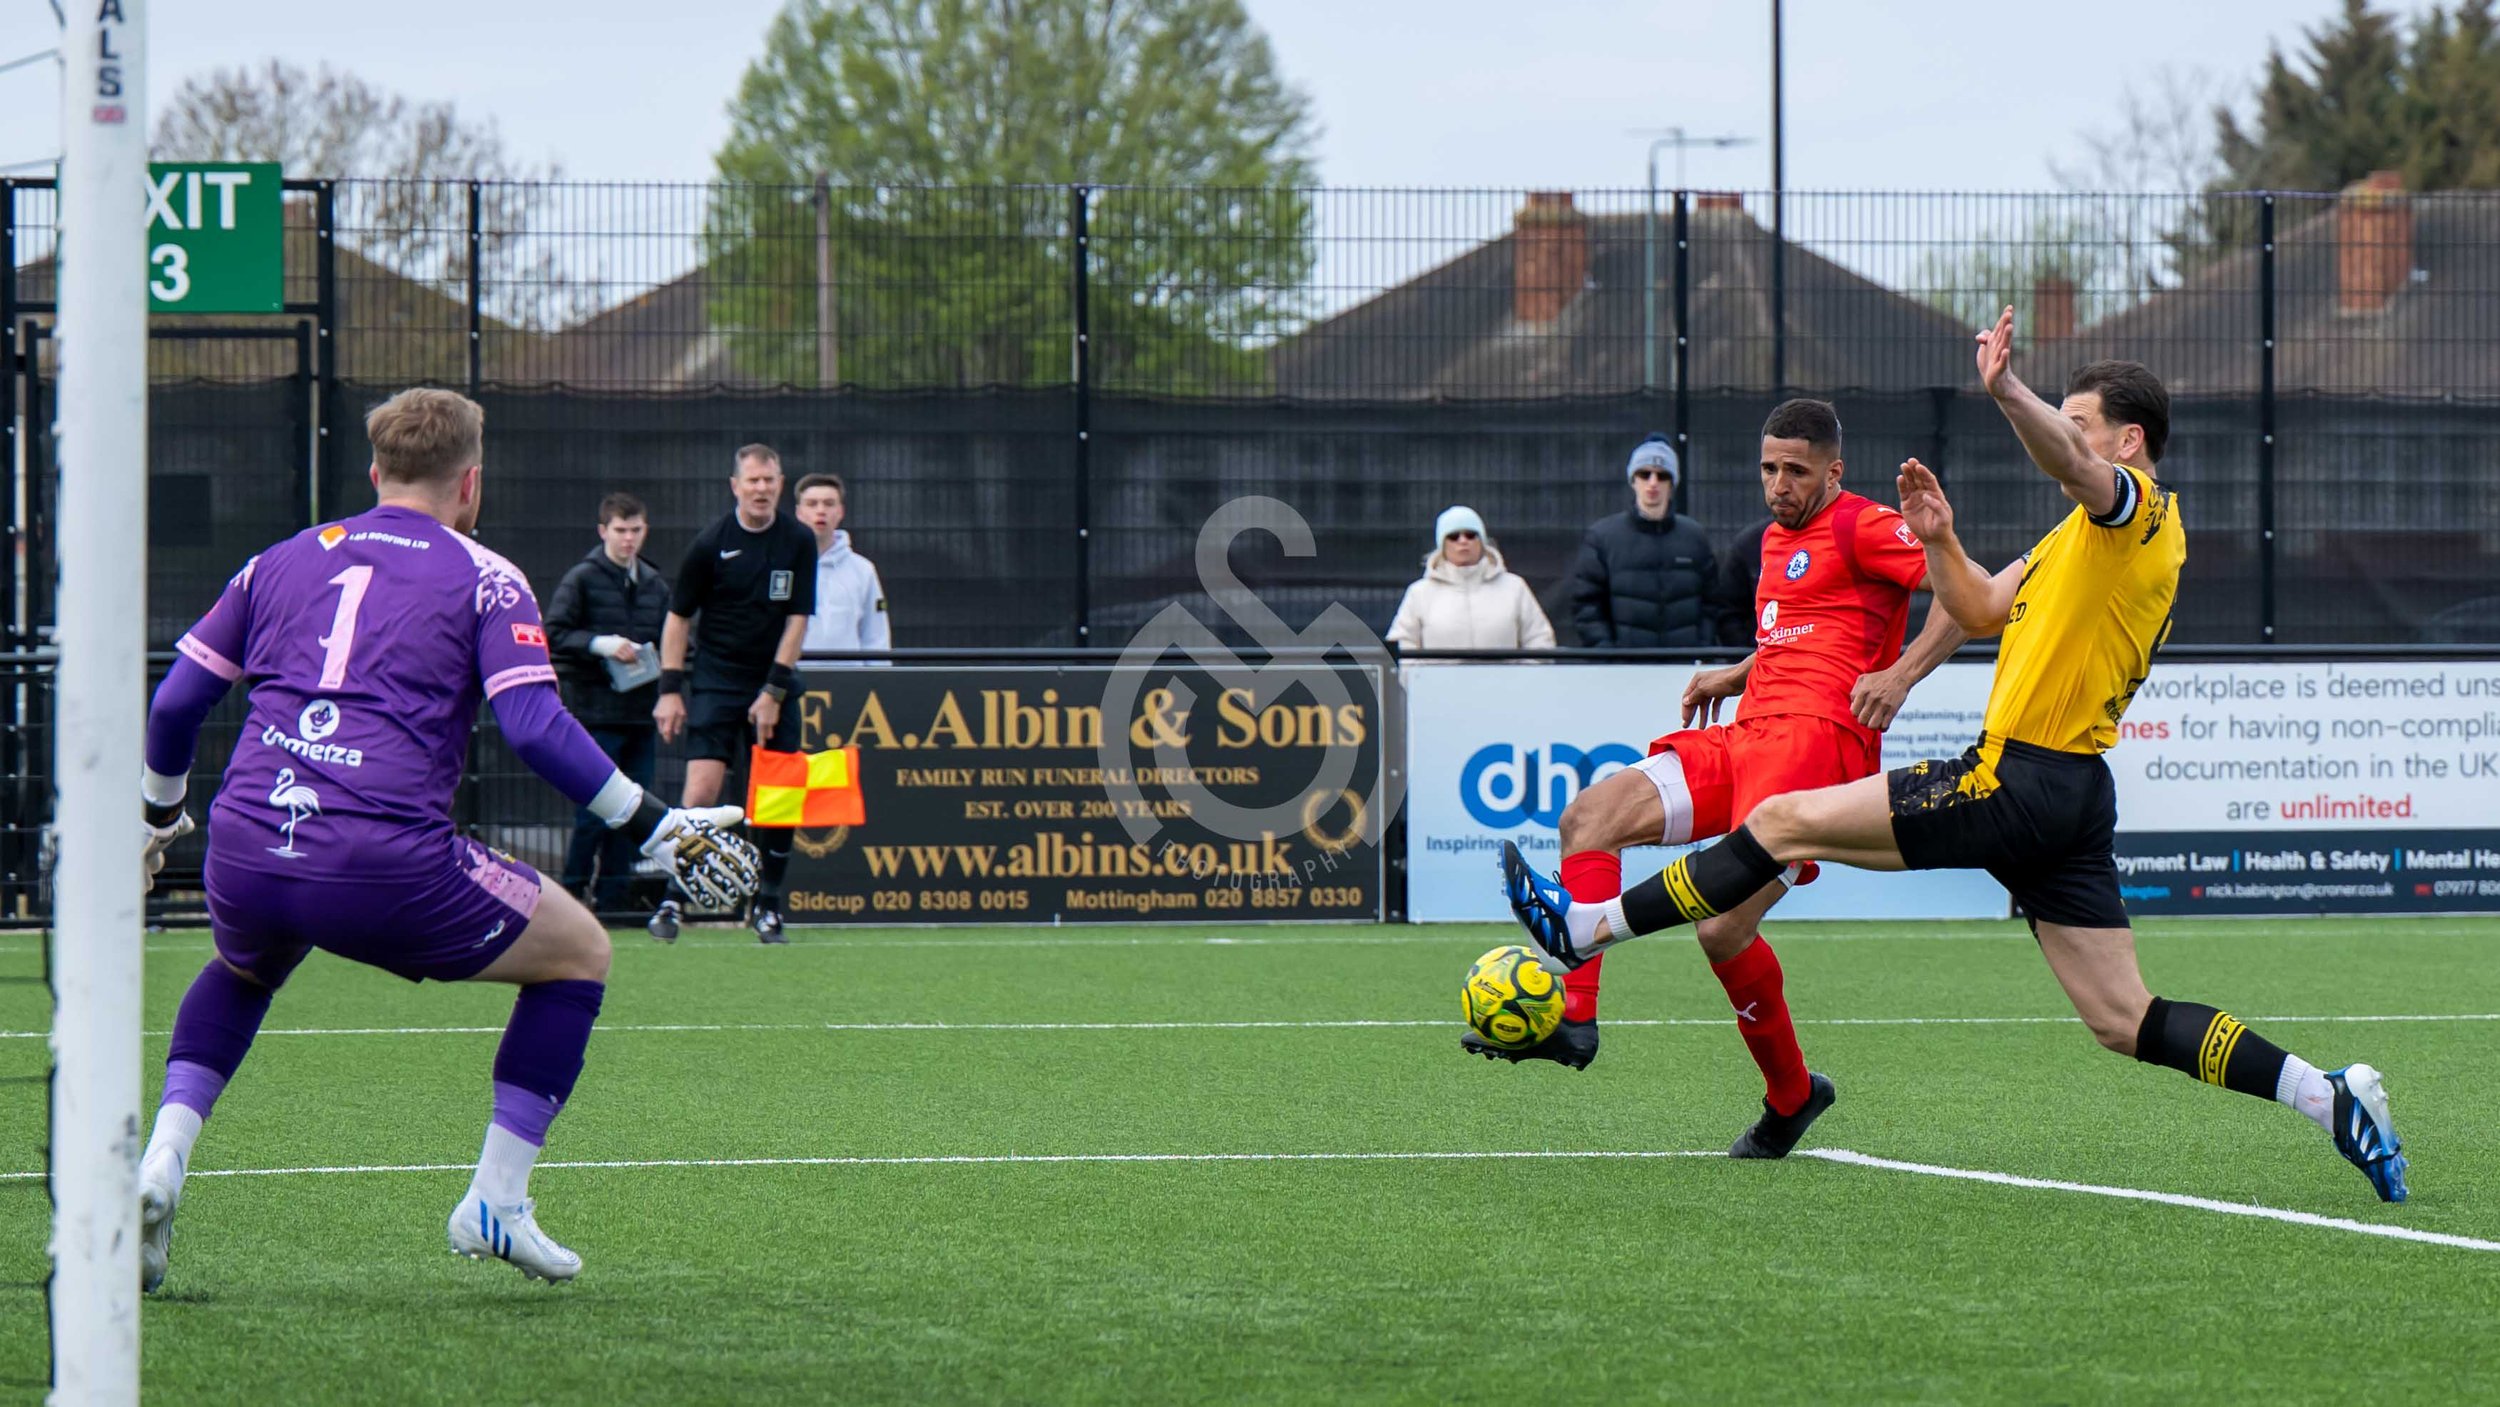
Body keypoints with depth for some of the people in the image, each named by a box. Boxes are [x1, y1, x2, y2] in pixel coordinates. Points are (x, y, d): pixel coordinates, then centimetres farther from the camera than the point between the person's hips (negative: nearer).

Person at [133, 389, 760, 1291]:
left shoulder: (283, 562, 21)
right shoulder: (483, 579, 8)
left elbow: (174, 706, 21)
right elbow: (537, 731, -5)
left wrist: (159, 817, 38)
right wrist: (655, 828, 1)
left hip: (246, 849, 5)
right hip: (385, 866, -5)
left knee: (242, 969, 40)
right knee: (578, 954, 18)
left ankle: (162, 1158, 16)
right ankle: (495, 1203, 13)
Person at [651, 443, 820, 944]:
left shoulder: (799, 542, -1)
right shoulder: (711, 543, -6)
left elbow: (797, 620, -1)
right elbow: (678, 618, 1)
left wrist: (774, 691, -7)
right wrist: (670, 690, -5)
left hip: (774, 683, 2)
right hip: (715, 681, -2)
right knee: (701, 790, -15)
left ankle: (766, 904, 13)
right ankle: (673, 901, -8)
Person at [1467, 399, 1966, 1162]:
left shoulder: (1861, 528, -2)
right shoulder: (1777, 539, 25)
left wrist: (1899, 675, -22)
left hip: (1819, 736, -9)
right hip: (1746, 734, 9)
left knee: (1723, 928, -20)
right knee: (1590, 816, -7)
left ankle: (1791, 1095, 3)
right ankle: (1571, 1018, -15)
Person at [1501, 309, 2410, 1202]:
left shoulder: (2138, 511, -7)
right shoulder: (2090, 533, 24)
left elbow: (2068, 463, -31)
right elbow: (1982, 612, 29)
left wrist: (2008, 392, -49)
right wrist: (1940, 541, 10)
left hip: (2017, 784, -10)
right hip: (2071, 798, 10)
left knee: (1783, 821, -3)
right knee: (2126, 1023, 6)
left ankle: (1583, 931, 2)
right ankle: (2331, 1098, -2)